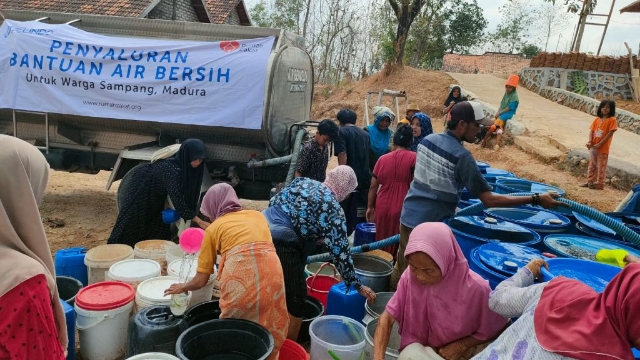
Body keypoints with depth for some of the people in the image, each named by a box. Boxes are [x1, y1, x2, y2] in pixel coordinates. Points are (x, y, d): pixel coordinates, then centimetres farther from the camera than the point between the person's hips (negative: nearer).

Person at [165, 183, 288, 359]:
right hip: (271, 273, 3)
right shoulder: (258, 215, 26)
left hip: (240, 277, -3)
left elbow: (200, 280, 21)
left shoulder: (214, 228, 19)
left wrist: (184, 287, 41)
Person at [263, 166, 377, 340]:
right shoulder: (333, 208, -5)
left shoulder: (303, 181, 14)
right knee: (295, 300, 10)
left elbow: (274, 202, 18)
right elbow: (339, 250, -6)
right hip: (282, 246, -8)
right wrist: (357, 285, 3)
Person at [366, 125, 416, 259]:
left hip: (383, 208, 3)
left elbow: (373, 186, 8)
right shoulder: (414, 158, -4)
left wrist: (370, 207, 17)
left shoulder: (382, 159, 6)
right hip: (403, 209, -3)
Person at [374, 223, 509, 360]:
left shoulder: (475, 288, -28)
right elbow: (388, 317, -16)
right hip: (420, 348, 2)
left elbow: (496, 331, -11)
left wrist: (460, 347, -18)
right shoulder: (411, 276, -19)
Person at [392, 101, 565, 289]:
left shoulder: (427, 139, 2)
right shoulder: (461, 156, -19)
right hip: (430, 224, -7)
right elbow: (489, 200, -20)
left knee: (403, 266, 20)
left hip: (408, 215, 7)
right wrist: (536, 199, -18)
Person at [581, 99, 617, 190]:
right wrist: (590, 142, -14)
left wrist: (599, 144, -18)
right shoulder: (597, 119, 8)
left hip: (603, 148, -6)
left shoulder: (612, 120, -8)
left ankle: (599, 184, 7)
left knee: (601, 167, 0)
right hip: (593, 147, 6)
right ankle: (590, 181, 24)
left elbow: (610, 133, -14)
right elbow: (591, 131, 4)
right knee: (592, 165, 14)